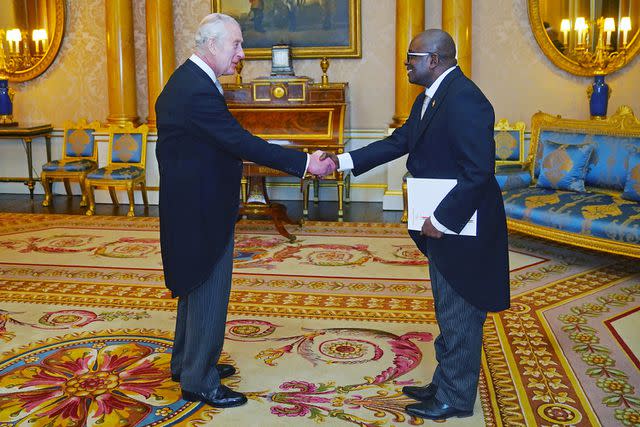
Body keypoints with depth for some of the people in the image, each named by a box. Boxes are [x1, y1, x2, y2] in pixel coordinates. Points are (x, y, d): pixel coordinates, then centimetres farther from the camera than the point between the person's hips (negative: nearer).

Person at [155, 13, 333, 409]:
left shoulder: (187, 80, 9)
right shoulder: (198, 90, -24)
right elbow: (242, 143, -29)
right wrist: (305, 162, -26)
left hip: (190, 204, 11)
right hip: (202, 210, -11)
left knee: (195, 285, 22)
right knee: (209, 292, 1)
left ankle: (186, 362, 37)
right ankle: (199, 381, 15)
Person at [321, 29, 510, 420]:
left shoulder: (464, 99, -23)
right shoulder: (430, 98, 10)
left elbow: (479, 172, -26)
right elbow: (399, 142, 13)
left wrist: (442, 220, -23)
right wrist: (343, 161, 7)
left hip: (462, 229, -10)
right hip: (441, 227, 10)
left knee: (460, 318, 5)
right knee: (450, 315, 20)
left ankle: (455, 399, 20)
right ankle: (444, 385, 35)